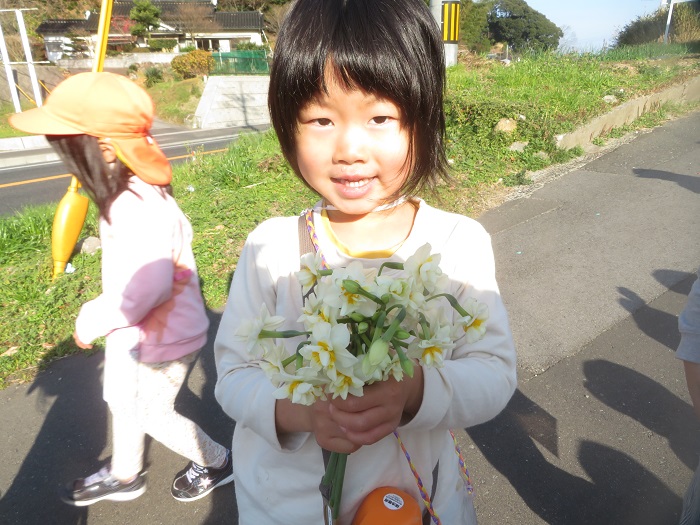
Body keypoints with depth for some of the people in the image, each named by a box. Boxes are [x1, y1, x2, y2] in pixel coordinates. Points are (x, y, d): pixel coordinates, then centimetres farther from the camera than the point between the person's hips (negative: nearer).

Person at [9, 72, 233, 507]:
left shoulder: (140, 209, -34)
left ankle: (217, 462, 41)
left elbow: (150, 285, -41)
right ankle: (124, 476, 54)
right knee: (121, 401, 27)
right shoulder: (130, 194, -6)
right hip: (134, 331, 9)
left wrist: (92, 321, -25)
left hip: (162, 339, -9)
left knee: (152, 414, 16)